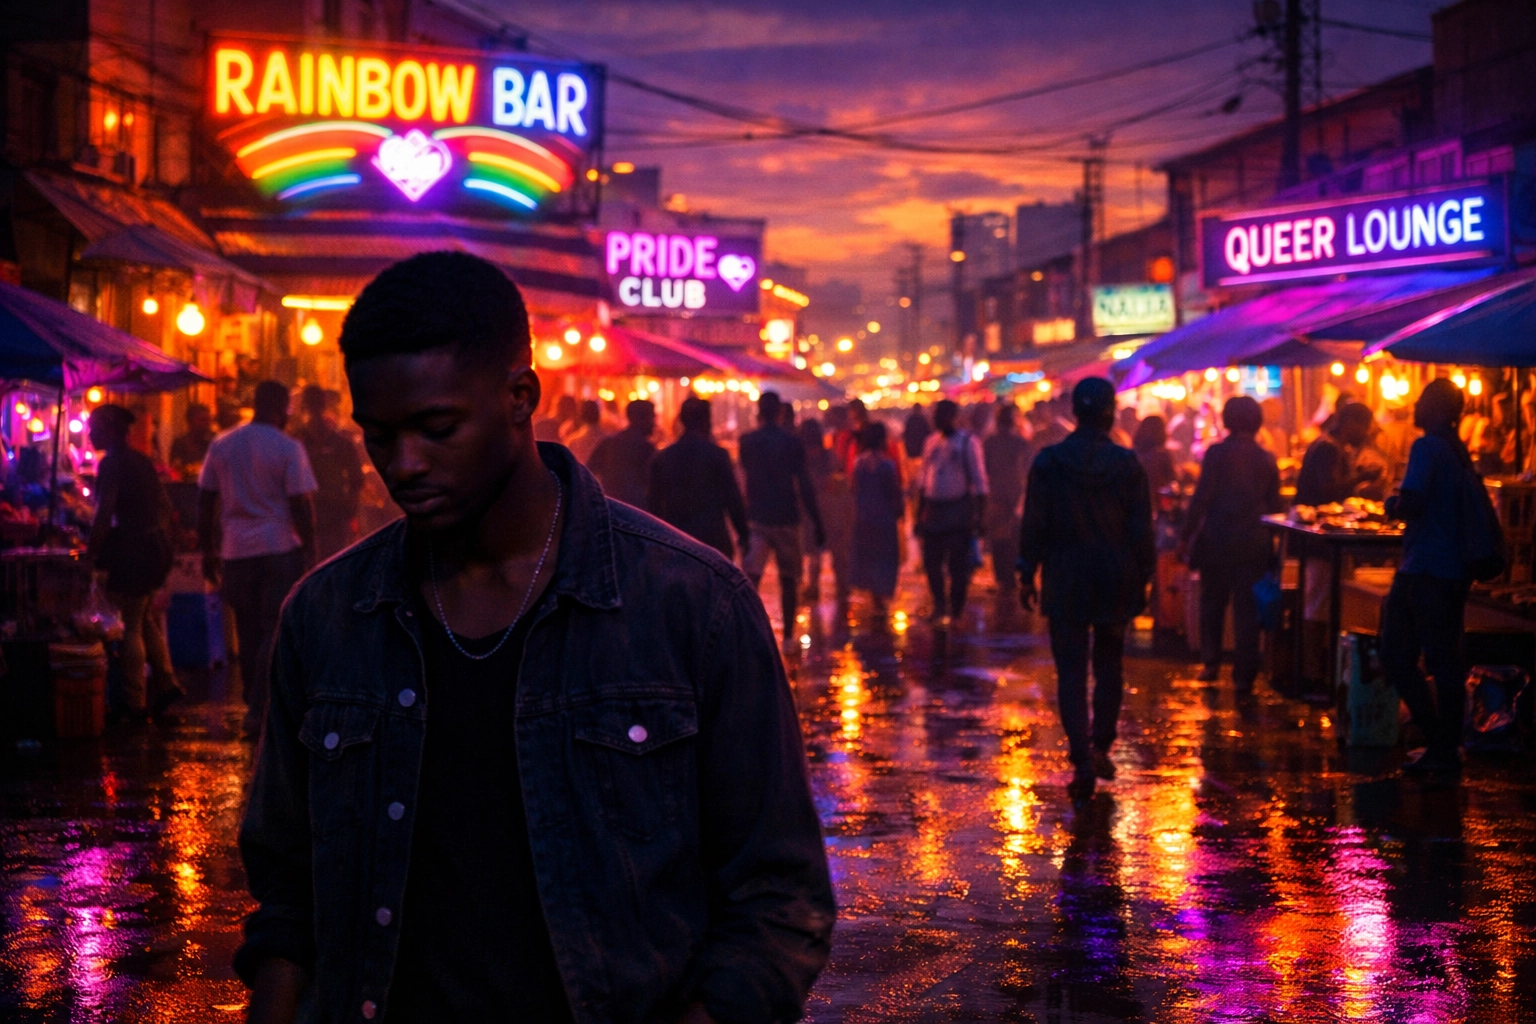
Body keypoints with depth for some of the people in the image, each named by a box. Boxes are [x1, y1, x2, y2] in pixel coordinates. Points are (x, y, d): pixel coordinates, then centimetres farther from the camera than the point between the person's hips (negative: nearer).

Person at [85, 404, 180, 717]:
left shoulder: (112, 464, -12)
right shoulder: (141, 460, 13)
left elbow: (104, 515, -18)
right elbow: (165, 506, 17)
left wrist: (91, 552, -10)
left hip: (133, 550, -9)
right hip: (157, 546, 9)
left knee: (131, 626, -2)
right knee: (146, 619, 19)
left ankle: (135, 703, 1)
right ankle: (165, 681, 14)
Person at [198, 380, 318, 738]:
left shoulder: (221, 446, 7)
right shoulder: (289, 449, -7)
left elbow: (205, 503, 10)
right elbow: (301, 506, -9)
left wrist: (208, 551, 17)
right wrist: (310, 554, -3)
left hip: (235, 552, 4)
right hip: (280, 549, -4)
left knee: (248, 634, 12)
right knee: (276, 634, -1)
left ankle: (254, 707, 17)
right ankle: (260, 712, -7)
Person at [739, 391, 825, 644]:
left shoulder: (747, 441, 0)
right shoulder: (792, 443, -5)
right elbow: (805, 486, -8)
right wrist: (816, 523, -4)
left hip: (756, 517, 1)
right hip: (786, 518, -1)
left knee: (751, 577, -4)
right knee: (788, 579, 11)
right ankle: (788, 637, 16)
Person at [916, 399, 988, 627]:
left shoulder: (968, 442, -4)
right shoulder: (931, 442, 13)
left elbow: (979, 481, -6)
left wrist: (978, 513, -12)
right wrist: (919, 514, 16)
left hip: (958, 511, -5)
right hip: (933, 510, 5)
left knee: (958, 565, -3)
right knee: (931, 562, 6)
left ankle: (956, 610, 6)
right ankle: (939, 606, 21)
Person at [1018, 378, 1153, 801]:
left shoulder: (1048, 462, -6)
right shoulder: (1127, 464, -6)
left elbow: (1033, 524, -4)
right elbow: (1141, 529, -2)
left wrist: (1027, 575, 5)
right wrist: (1143, 577, 8)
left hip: (1065, 581, -1)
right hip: (1115, 582, 1)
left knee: (1071, 672, 0)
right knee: (1109, 665, 18)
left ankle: (1082, 761, -9)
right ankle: (1101, 748, 20)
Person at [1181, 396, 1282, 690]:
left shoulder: (1217, 453, -8)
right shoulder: (1266, 459, 3)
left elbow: (1202, 497, -11)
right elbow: (1275, 505, 8)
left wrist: (1189, 531, -3)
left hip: (1217, 539, -2)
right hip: (1253, 544, 2)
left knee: (1212, 603, 14)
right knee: (1246, 608, 4)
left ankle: (1211, 663, 14)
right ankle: (1244, 674, 3)